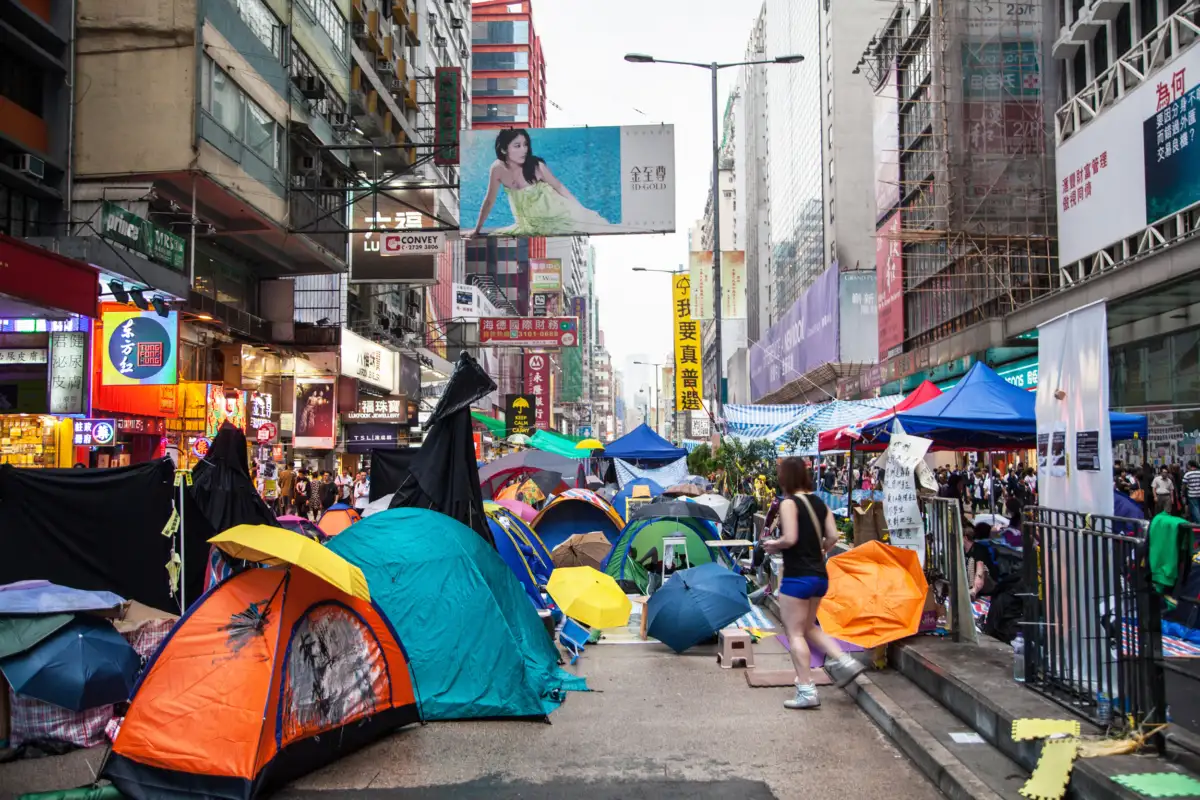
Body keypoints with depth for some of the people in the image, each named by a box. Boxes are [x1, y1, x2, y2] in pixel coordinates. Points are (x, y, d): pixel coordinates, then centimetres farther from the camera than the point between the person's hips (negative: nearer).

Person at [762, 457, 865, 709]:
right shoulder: (819, 502, 9)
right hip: (819, 575, 8)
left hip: (797, 577, -8)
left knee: (795, 633, 1)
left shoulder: (789, 502, -13)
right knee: (808, 627, 23)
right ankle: (843, 661, 8)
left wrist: (773, 545, -3)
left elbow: (790, 539, -21)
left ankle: (807, 691, 1)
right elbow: (832, 537, 6)